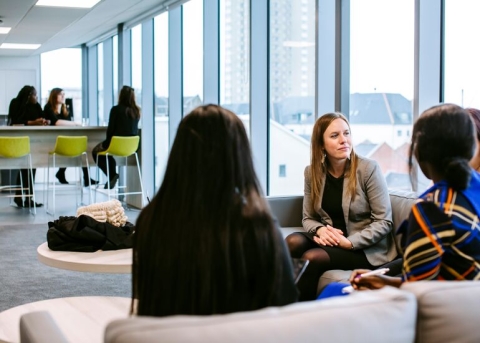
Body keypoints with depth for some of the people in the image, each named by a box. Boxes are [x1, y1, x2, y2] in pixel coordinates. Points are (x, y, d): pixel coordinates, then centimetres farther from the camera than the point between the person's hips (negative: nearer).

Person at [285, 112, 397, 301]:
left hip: (367, 249, -4)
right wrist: (320, 229, -16)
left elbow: (384, 222, -13)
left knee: (312, 257, -28)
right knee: (293, 241, -25)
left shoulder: (368, 168, -11)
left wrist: (350, 242, -23)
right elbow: (308, 218, 8)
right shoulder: (312, 172, 2)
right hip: (332, 241, 4)